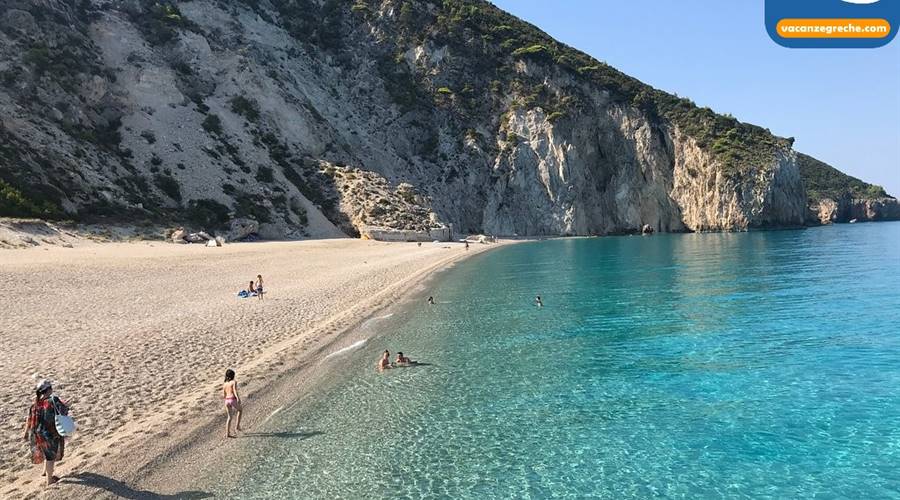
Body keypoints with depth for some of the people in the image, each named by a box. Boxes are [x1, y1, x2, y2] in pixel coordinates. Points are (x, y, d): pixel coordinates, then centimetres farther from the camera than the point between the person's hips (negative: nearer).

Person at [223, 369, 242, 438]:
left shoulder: (224, 384, 14)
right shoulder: (234, 382, -2)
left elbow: (223, 395, 15)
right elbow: (235, 391, -17)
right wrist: (238, 398, -27)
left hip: (227, 401, 5)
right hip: (233, 400, -5)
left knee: (229, 417, 14)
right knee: (240, 409, 23)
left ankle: (227, 433, 8)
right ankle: (237, 426, 15)